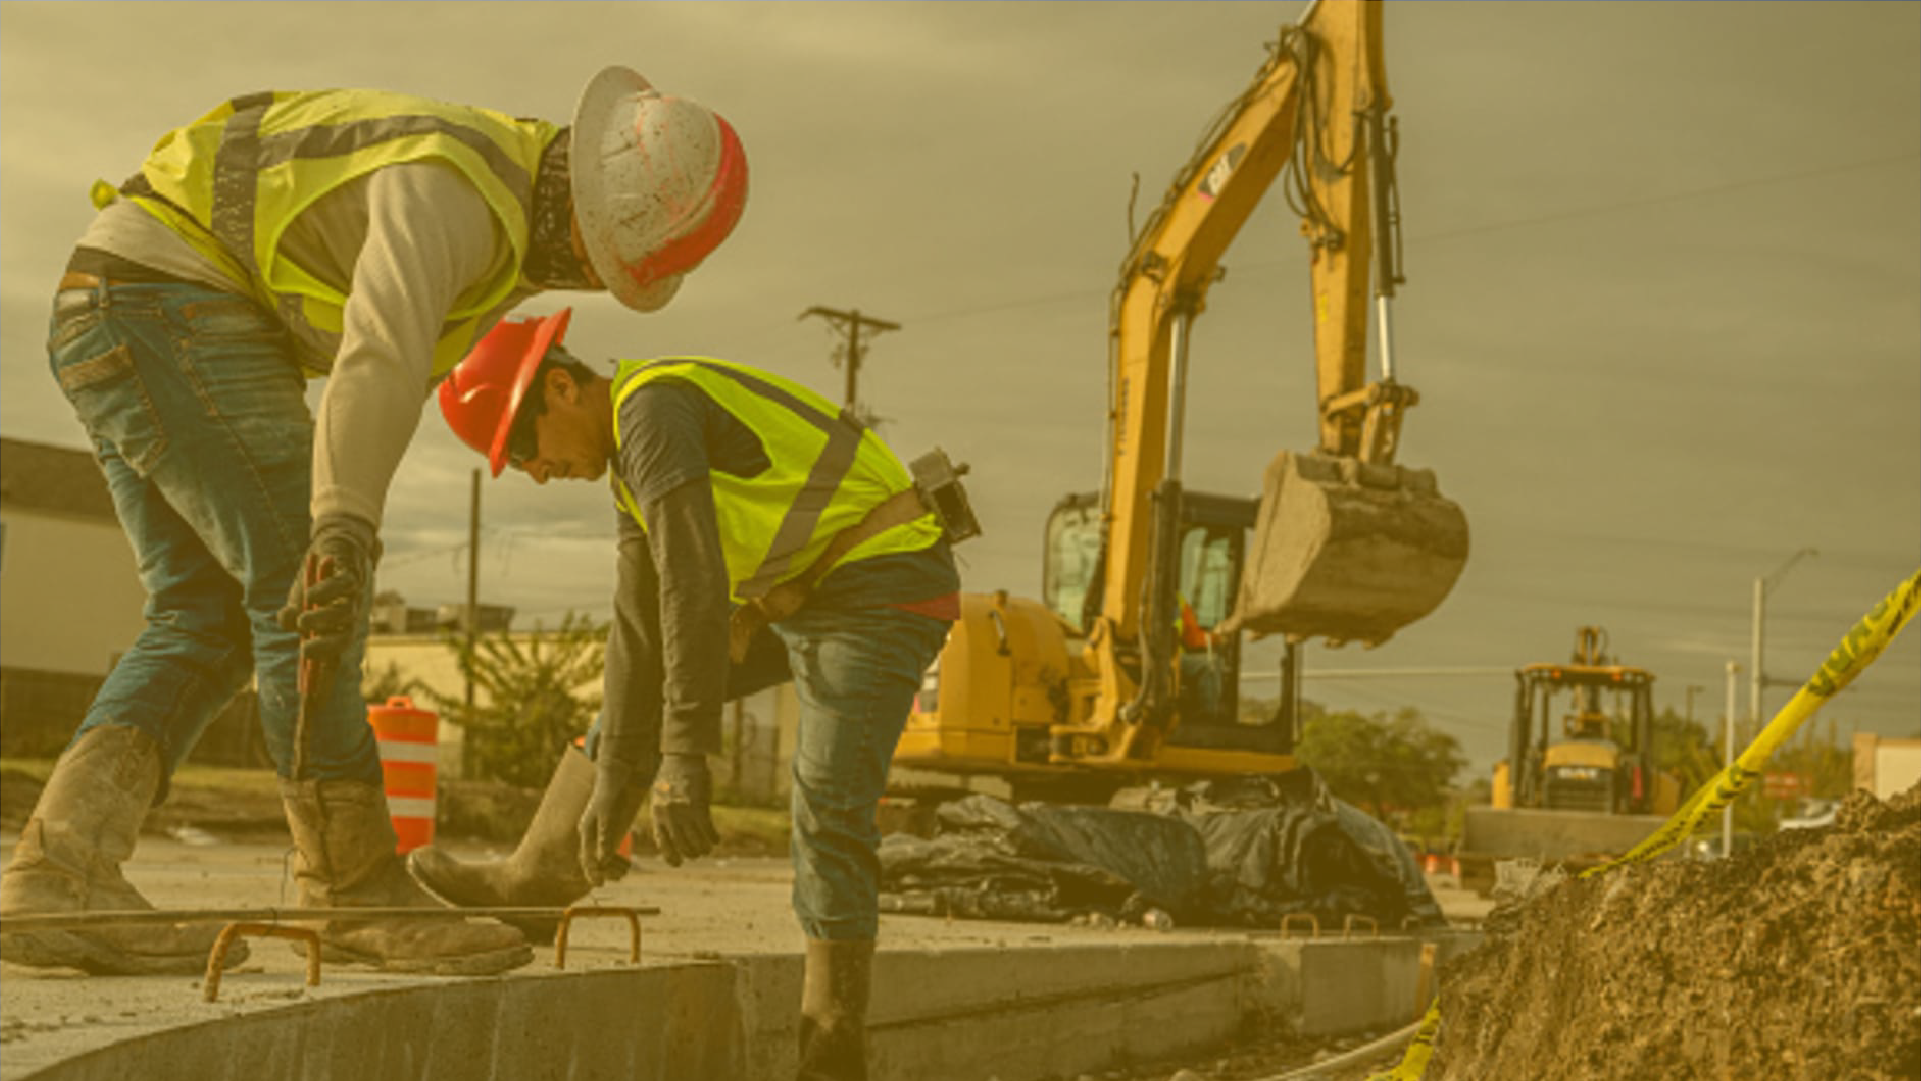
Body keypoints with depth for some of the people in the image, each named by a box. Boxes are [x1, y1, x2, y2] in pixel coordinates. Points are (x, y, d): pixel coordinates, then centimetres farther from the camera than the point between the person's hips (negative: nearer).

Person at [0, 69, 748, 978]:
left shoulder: (513, 224, 11)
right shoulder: (455, 191, -22)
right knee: (303, 594, -12)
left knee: (206, 625, 3)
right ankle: (357, 895, -8)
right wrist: (344, 530, -49)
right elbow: (380, 357, -38)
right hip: (164, 298, -10)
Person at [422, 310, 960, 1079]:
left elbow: (694, 587, -28)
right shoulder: (633, 466, 12)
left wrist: (686, 757, -30)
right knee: (631, 691, 17)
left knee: (828, 816, -16)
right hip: (801, 592, 10)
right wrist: (611, 784, 6)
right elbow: (639, 630, 11)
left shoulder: (652, 408, -19)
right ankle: (532, 879, 26)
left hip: (880, 588, -10)